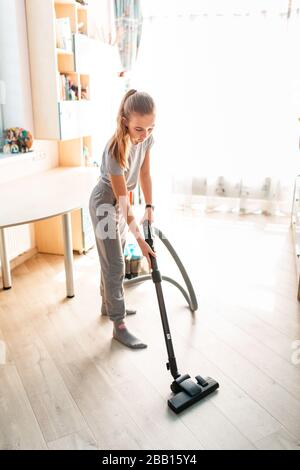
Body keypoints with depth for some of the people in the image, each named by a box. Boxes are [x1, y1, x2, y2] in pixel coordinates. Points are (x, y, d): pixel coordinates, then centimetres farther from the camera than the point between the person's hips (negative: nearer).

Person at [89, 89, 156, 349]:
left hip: (122, 201, 7)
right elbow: (123, 201, -30)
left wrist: (149, 207, -4)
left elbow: (145, 174, 1)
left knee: (114, 259, 20)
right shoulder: (115, 150, -35)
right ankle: (119, 326, 6)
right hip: (105, 204, -7)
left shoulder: (146, 138, -14)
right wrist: (140, 240, -27)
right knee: (115, 265, -4)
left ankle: (109, 304, 39)